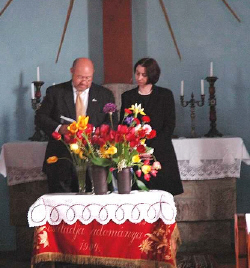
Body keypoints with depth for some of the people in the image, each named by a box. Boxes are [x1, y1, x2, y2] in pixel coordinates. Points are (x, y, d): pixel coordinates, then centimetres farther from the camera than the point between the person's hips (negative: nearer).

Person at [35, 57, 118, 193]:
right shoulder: (55, 92, 8)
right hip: (62, 160, 0)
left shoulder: (105, 95, 10)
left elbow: (113, 123, 5)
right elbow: (40, 118, 4)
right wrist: (59, 128, -14)